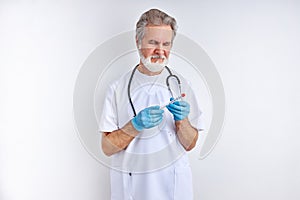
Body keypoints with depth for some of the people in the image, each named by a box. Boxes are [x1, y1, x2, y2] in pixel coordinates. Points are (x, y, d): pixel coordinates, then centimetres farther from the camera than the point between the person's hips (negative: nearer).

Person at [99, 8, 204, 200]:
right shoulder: (119, 87, -6)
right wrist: (136, 125, -22)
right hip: (129, 183, -1)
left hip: (172, 182, 1)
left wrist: (182, 119, -19)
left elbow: (189, 145, -1)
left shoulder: (179, 84, -3)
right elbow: (107, 147, -8)